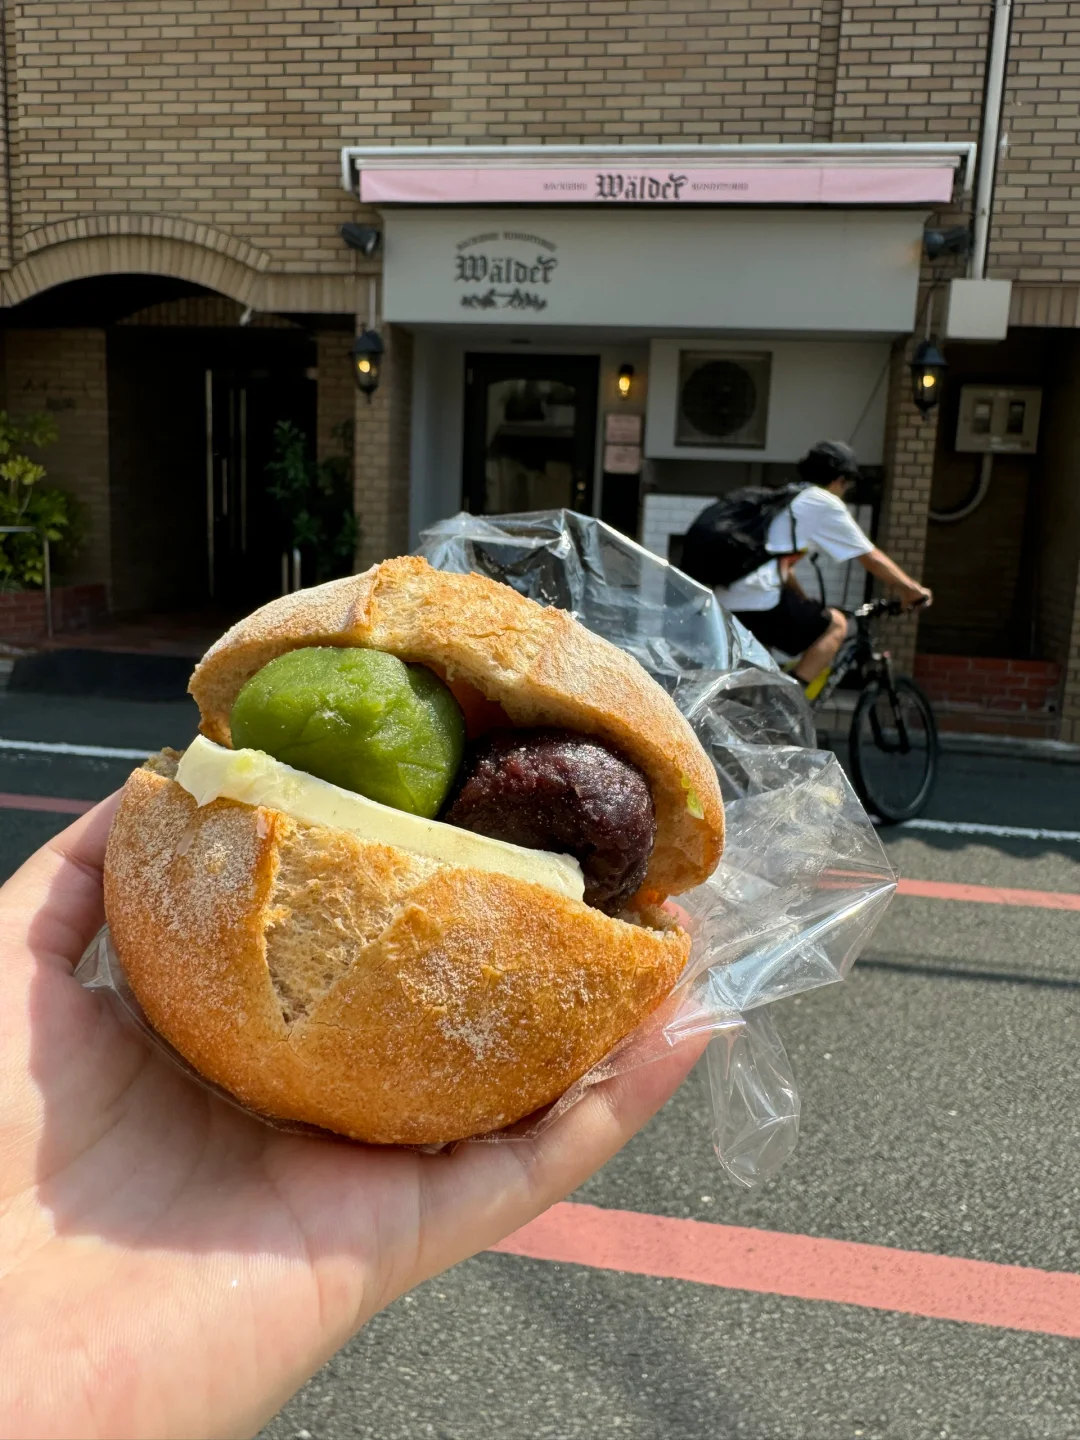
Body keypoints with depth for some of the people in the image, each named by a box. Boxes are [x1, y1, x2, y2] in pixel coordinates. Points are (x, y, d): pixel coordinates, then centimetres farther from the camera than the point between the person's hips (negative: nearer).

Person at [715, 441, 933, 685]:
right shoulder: (824, 503, 2)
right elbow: (871, 558, 7)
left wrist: (807, 606, 40)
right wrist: (913, 590, 18)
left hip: (724, 602, 9)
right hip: (758, 600, -9)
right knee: (836, 624, 8)